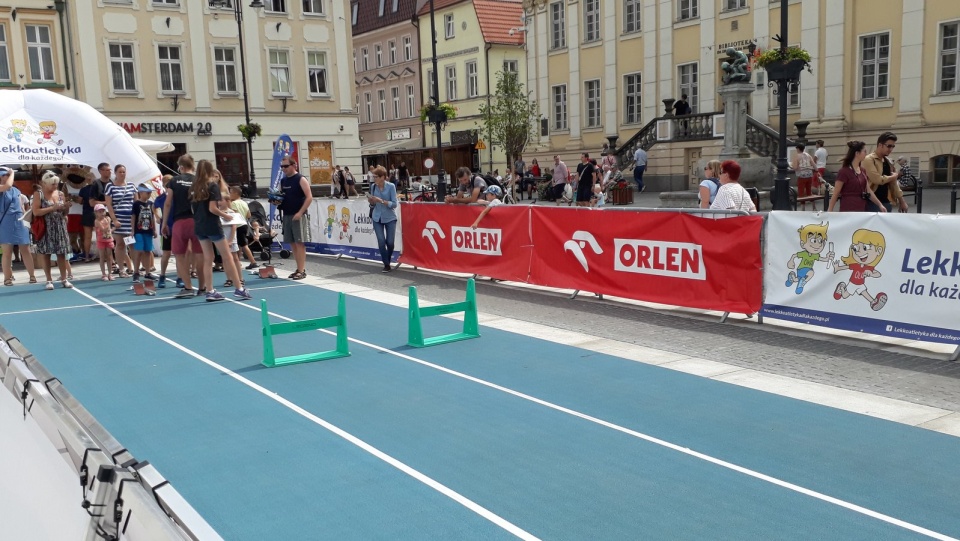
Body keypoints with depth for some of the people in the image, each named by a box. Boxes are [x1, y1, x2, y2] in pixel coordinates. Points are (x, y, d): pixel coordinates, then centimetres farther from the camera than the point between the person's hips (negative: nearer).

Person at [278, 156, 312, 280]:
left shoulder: (301, 179, -7)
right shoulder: (283, 181, 13)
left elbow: (309, 197, -13)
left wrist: (300, 212, -19)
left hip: (298, 216, -7)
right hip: (286, 215, 7)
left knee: (299, 243, -7)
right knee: (292, 243, 9)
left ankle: (302, 271, -5)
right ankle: (299, 269, 16)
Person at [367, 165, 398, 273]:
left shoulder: (391, 187, -10)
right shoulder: (373, 186, 0)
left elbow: (394, 204, -14)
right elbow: (373, 205, 10)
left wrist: (381, 201, -24)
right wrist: (371, 201, -13)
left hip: (390, 218, -2)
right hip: (377, 218, 2)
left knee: (390, 242, 0)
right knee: (381, 241, -7)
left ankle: (388, 260, 27)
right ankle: (386, 265, 4)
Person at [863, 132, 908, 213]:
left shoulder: (888, 162, 16)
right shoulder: (869, 160, -11)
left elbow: (893, 183, 21)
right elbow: (877, 179, -21)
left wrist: (901, 200, 17)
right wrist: (894, 176, -3)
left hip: (887, 202, 9)